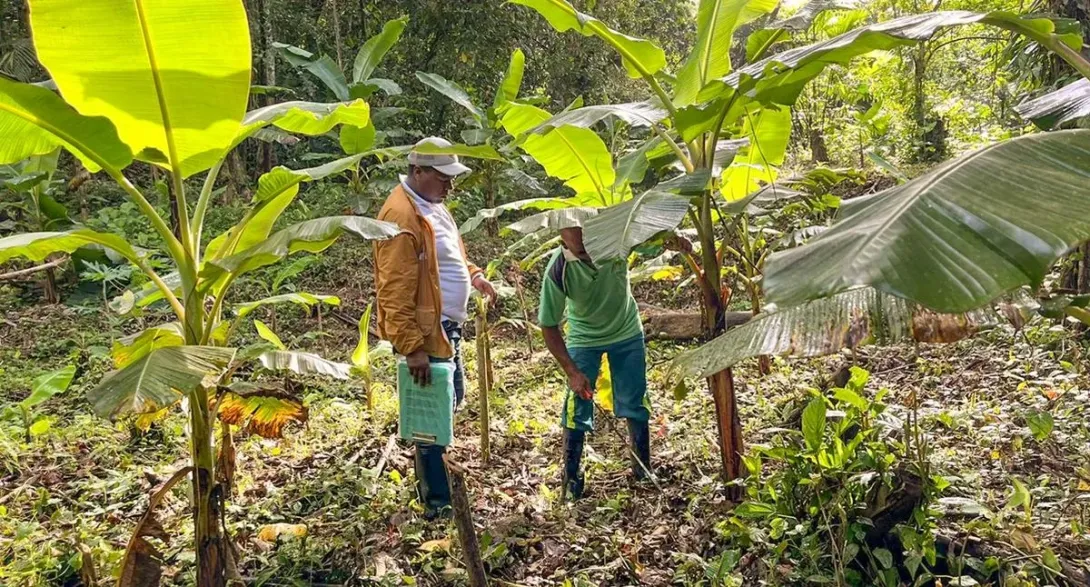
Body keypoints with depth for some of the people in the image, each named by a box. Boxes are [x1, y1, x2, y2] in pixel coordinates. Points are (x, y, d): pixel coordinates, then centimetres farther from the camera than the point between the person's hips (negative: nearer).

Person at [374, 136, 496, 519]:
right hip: (425, 332, -10)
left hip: (448, 326, 10)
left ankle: (433, 475, 39)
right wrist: (412, 347, -26)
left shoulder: (432, 204, 12)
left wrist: (474, 275, 10)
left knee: (450, 402, 21)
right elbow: (395, 290, -25)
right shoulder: (402, 215, -21)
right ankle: (437, 503, 12)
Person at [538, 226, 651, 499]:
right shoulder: (557, 270, -30)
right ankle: (571, 480, 14)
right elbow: (549, 326, -20)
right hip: (584, 338, -2)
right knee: (577, 407, -3)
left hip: (627, 332, 2)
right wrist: (572, 372, -23)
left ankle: (643, 471, 26)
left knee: (635, 403, 7)